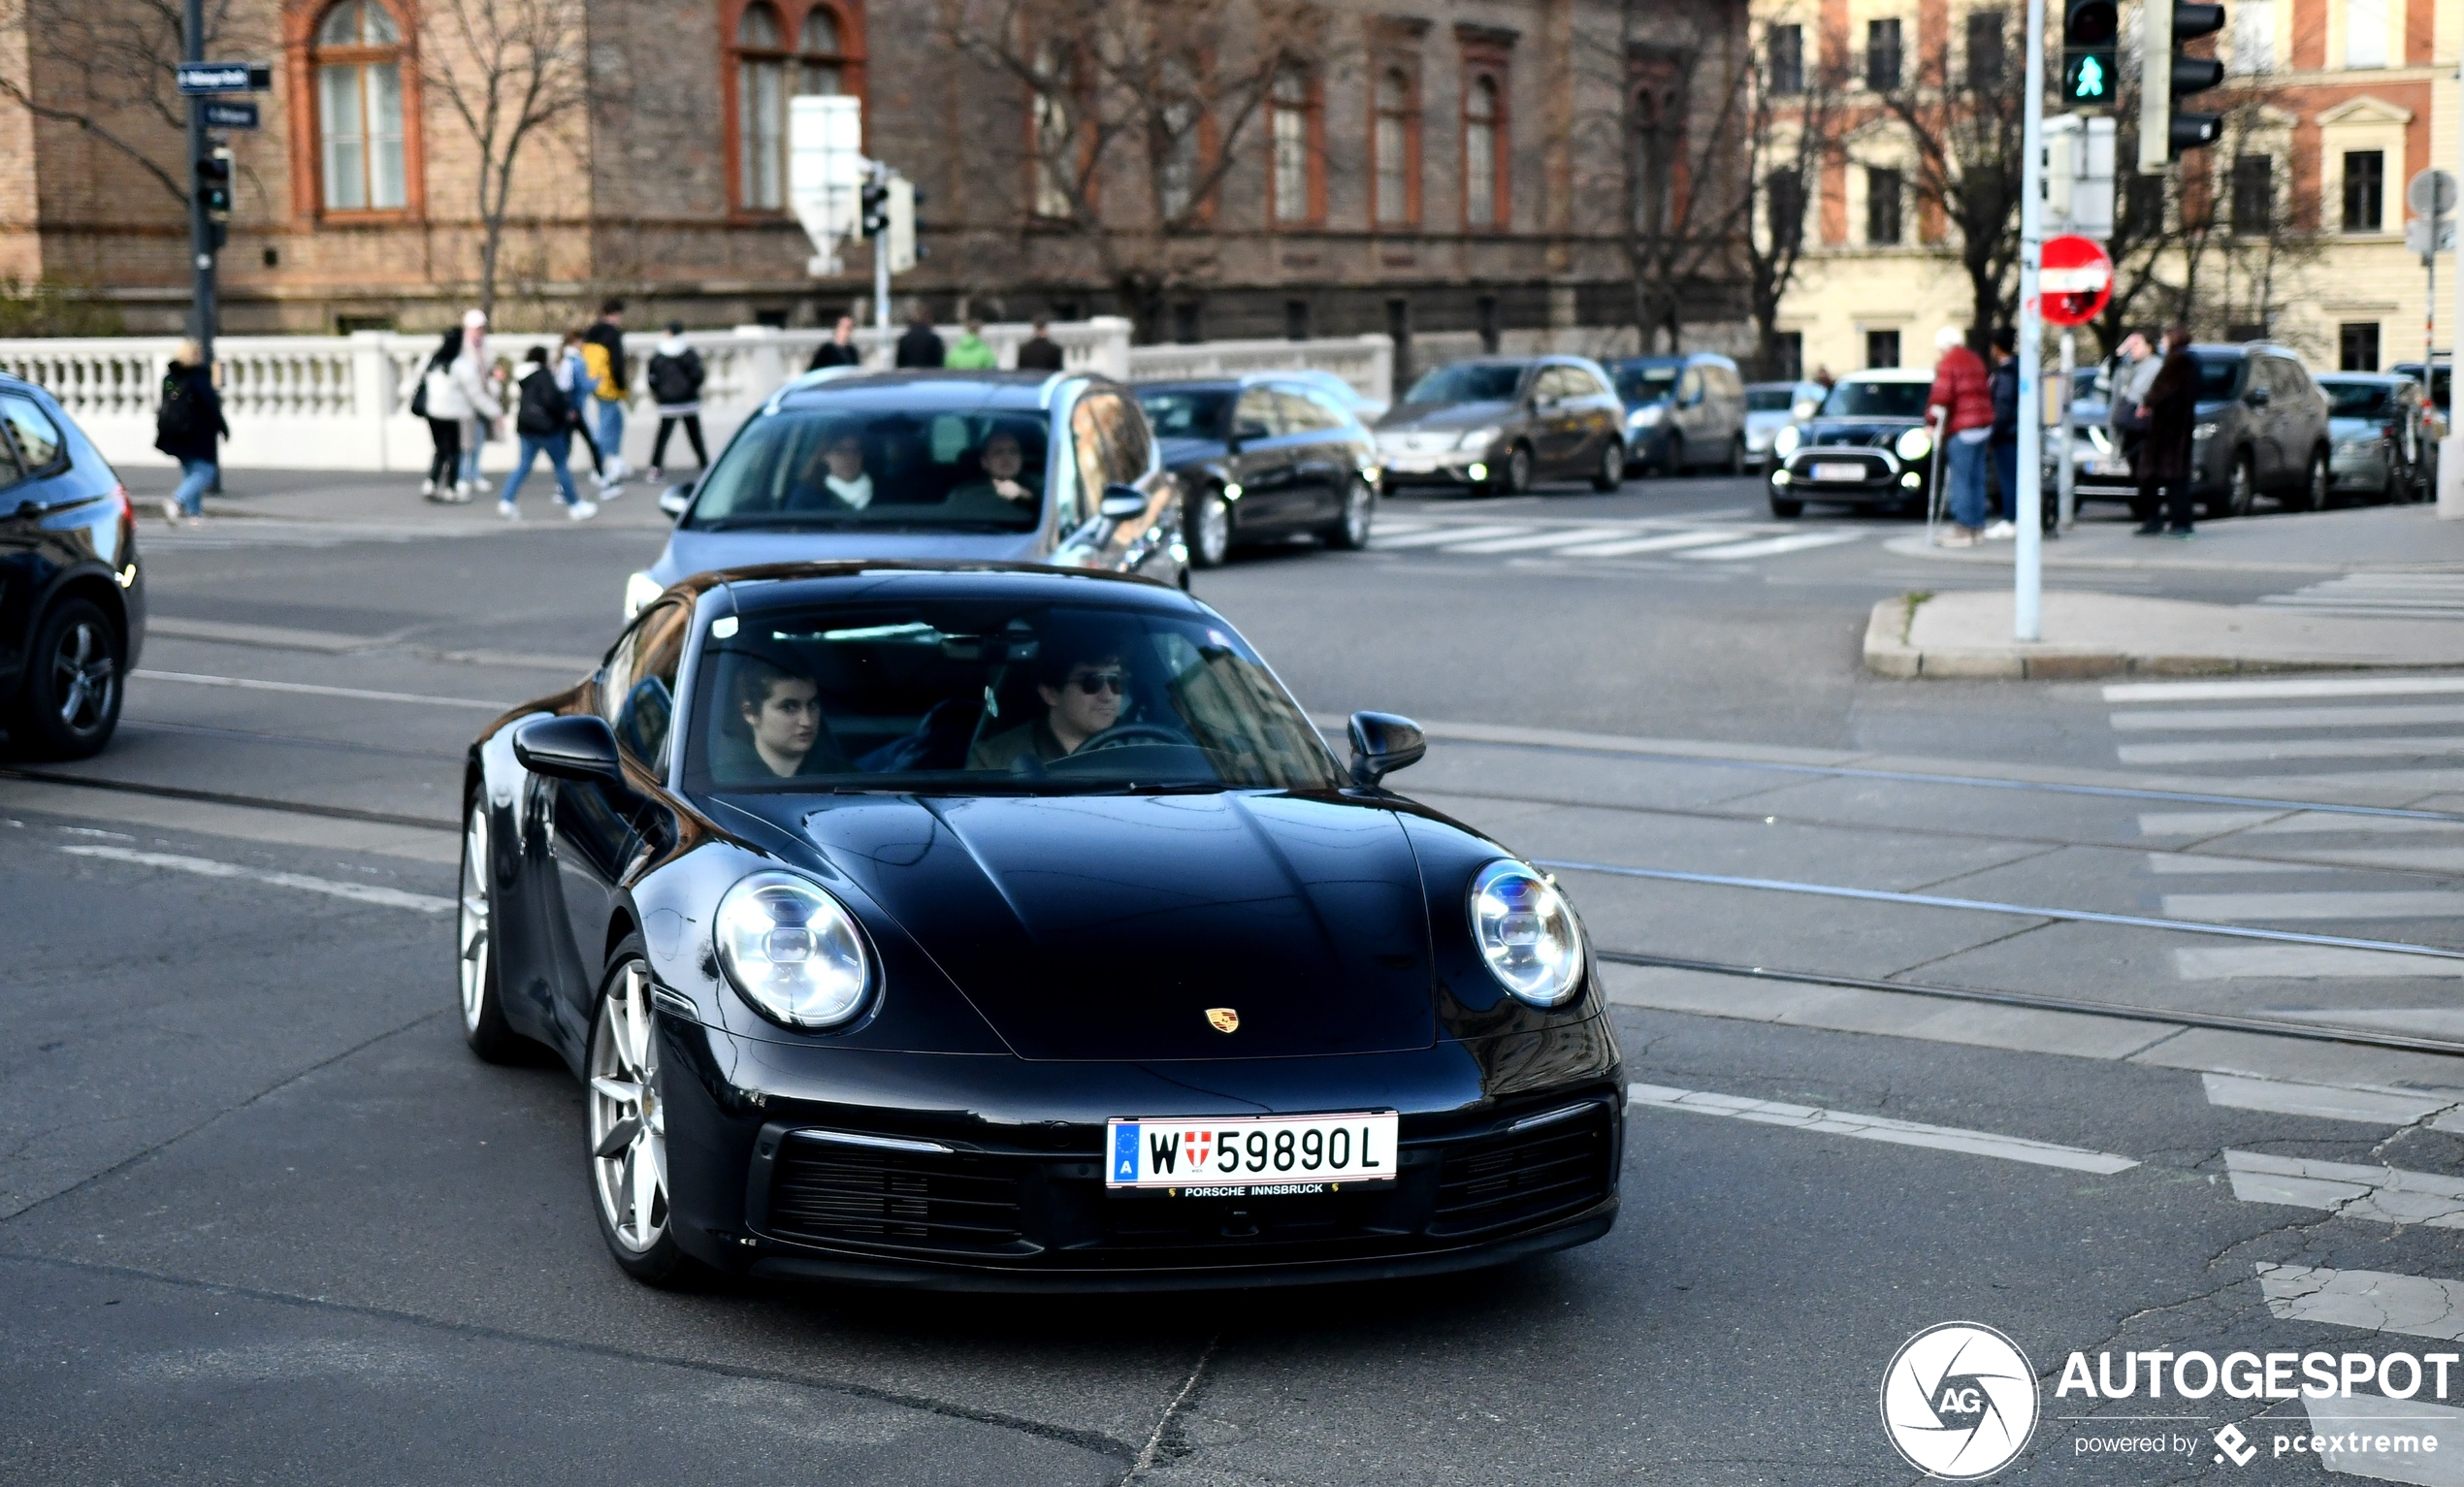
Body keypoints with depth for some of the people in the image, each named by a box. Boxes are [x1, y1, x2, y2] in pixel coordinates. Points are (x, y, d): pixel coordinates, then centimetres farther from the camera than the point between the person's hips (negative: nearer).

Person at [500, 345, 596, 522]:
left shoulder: (524, 377, 10)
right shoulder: (543, 375, -15)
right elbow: (550, 398, -26)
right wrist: (565, 413, -9)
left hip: (526, 426, 7)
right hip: (545, 426, -7)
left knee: (523, 465, 9)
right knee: (560, 465, 3)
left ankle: (506, 501, -4)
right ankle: (575, 505, 11)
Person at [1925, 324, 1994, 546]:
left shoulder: (1947, 364, -9)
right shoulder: (1975, 361, 19)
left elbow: (1941, 396, -16)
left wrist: (1933, 421, -8)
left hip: (1961, 429, -9)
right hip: (1983, 426, 9)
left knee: (1961, 480, -8)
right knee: (1976, 479, 11)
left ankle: (1963, 529, -11)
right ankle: (1977, 527, 14)